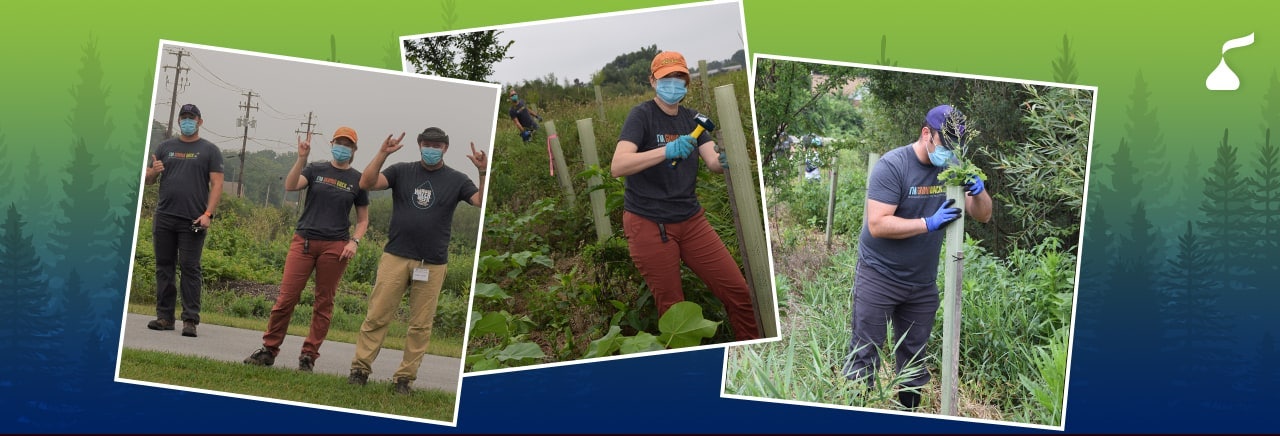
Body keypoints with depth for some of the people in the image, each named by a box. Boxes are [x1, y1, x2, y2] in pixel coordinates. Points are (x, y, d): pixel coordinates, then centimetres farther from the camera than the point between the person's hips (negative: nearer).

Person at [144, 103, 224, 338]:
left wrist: (208, 214, -13)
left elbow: (216, 184, -1)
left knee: (190, 269, -5)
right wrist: (154, 171, -8)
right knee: (164, 267, 5)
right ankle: (164, 316, 10)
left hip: (193, 221, -4)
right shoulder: (165, 147, 15)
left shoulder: (209, 150, 6)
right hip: (164, 217, 4)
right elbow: (148, 179, 16)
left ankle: (190, 320, -5)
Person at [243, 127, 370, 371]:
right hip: (304, 241, 0)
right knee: (286, 297, -4)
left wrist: (354, 242, -4)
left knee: (324, 303, 2)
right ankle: (269, 350, 5)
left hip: (335, 247, 0)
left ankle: (309, 356, 10)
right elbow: (290, 186, -9)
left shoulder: (357, 180, 9)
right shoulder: (315, 170, 10)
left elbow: (363, 220, 13)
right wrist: (302, 158, -18)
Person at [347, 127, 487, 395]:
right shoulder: (402, 172, 6)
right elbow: (366, 183, -5)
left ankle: (405, 377, 10)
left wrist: (484, 173, -20)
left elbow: (483, 202, -6)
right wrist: (382, 154, -16)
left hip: (433, 264, 0)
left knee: (421, 325, 3)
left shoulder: (456, 180, 6)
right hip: (395, 258, 0)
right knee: (377, 316, -2)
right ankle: (360, 368, 6)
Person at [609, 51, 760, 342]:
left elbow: (713, 162, -2)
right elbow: (618, 167, -23)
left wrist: (725, 161, -26)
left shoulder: (691, 119, 9)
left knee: (738, 292, 0)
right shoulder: (642, 115, -9)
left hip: (691, 220, 5)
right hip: (649, 223, -5)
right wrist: (667, 151, -35)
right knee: (673, 310, 1)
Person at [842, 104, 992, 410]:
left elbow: (983, 216, 3)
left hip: (922, 282, 6)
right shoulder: (892, 166, -17)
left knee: (914, 358, 13)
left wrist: (979, 191, -18)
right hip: (880, 277, -6)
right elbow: (877, 224, -24)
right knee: (864, 356, -2)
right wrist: (929, 223, -29)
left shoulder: (951, 168, 1)